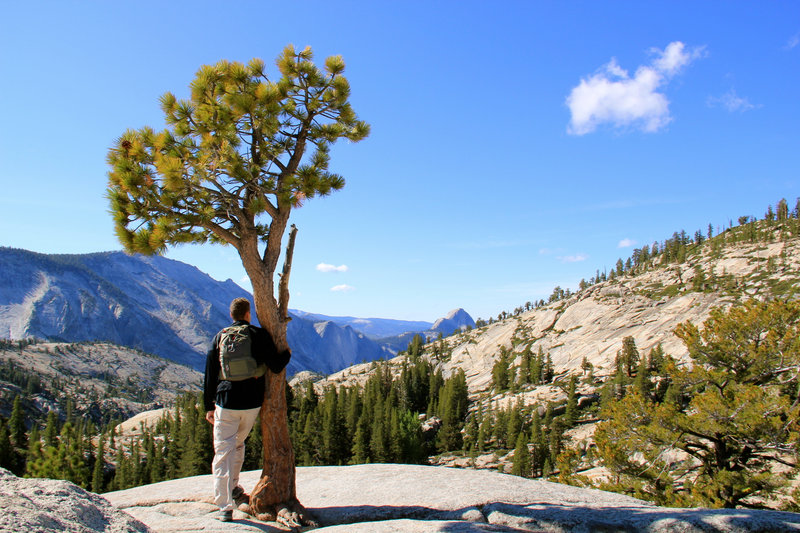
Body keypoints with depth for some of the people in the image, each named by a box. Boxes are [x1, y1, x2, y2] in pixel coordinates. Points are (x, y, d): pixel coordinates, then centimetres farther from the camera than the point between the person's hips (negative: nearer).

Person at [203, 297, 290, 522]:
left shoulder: (220, 337, 4)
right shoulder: (259, 335, -3)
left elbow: (210, 375, 6)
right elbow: (276, 367, -7)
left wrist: (209, 406, 12)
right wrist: (287, 353, 14)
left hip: (226, 404, -1)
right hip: (252, 403, 1)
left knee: (223, 451, 1)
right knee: (238, 444, 24)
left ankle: (225, 507, -3)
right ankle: (233, 487, 38)